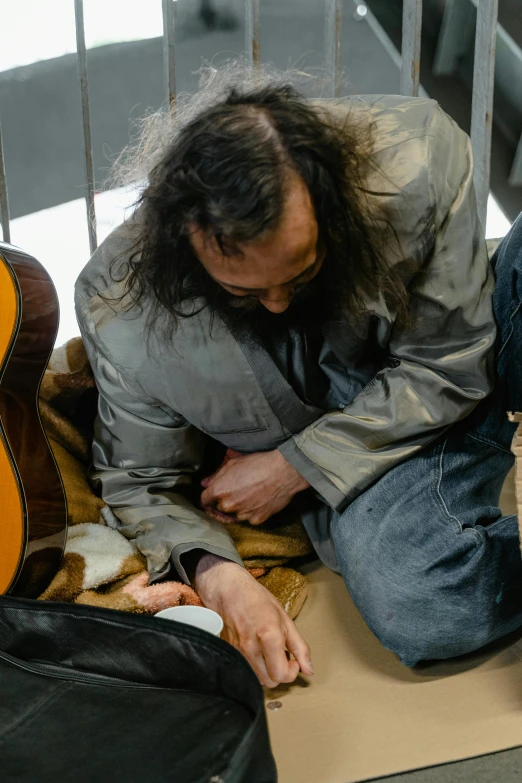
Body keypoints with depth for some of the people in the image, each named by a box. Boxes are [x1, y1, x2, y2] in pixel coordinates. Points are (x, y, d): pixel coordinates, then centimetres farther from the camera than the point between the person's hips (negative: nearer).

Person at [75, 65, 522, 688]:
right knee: (418, 612, -32)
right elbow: (140, 483, -5)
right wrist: (215, 574, -26)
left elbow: (449, 367, -14)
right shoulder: (118, 304, -20)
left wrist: (295, 466, -14)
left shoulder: (416, 159, -25)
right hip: (357, 482, 0)